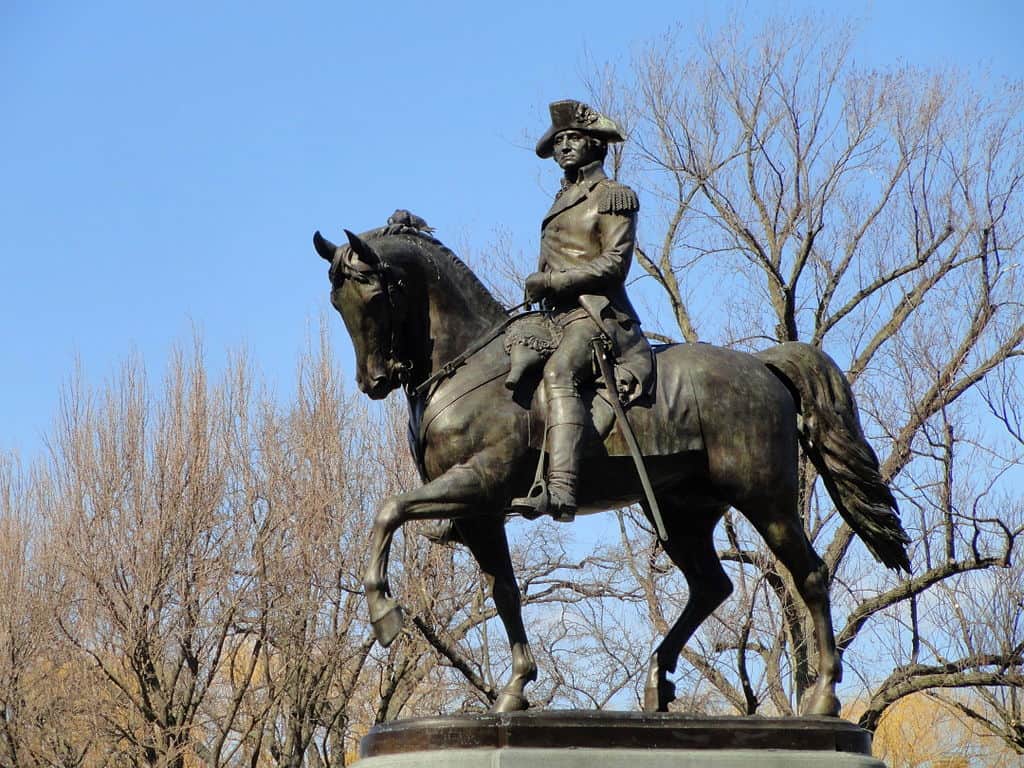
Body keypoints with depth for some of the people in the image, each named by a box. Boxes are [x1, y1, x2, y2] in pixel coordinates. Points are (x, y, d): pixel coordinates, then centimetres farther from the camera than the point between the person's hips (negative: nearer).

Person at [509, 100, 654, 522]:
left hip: (599, 313, -10)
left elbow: (614, 263, -9)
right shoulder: (562, 201, 27)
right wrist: (537, 285, 8)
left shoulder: (613, 196, 2)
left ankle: (559, 491, -50)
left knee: (558, 371, -35)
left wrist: (551, 282, -15)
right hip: (558, 314, 10)